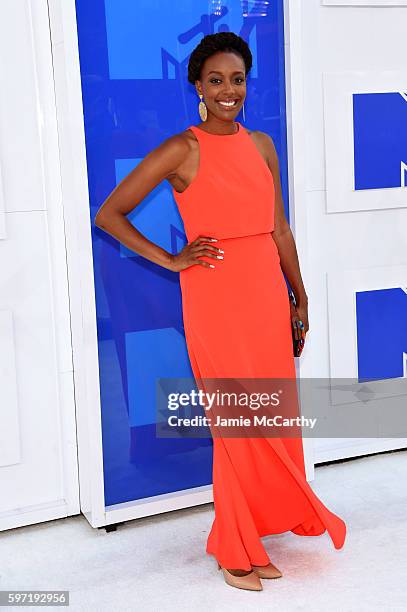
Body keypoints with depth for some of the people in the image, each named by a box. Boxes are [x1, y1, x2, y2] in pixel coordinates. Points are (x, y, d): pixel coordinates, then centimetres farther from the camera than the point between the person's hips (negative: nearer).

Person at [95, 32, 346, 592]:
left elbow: (279, 229, 15)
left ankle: (255, 541, 27)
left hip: (267, 297, 6)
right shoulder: (181, 151, -5)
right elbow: (109, 215, -4)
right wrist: (170, 260, -7)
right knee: (239, 423, 0)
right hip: (215, 300, -5)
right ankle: (234, 553, 18)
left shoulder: (261, 145, 11)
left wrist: (300, 298, 16)